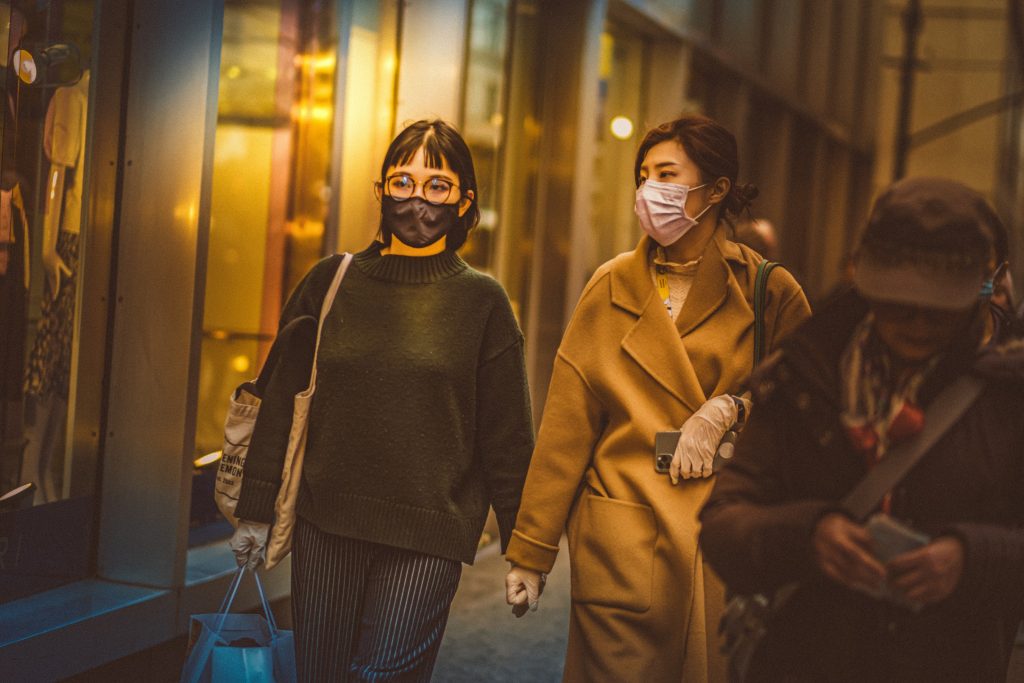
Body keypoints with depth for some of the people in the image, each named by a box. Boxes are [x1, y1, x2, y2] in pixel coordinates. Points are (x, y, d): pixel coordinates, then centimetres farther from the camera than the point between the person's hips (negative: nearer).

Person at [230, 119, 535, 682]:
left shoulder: (481, 302, 2)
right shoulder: (331, 281, 7)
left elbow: (507, 437, 3)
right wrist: (256, 510, 9)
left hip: (427, 537, -2)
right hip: (325, 525, 2)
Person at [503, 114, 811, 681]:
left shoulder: (770, 292, 2)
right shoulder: (612, 286, 6)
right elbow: (566, 427, 5)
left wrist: (731, 408, -12)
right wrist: (529, 552, 4)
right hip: (621, 548, 1)